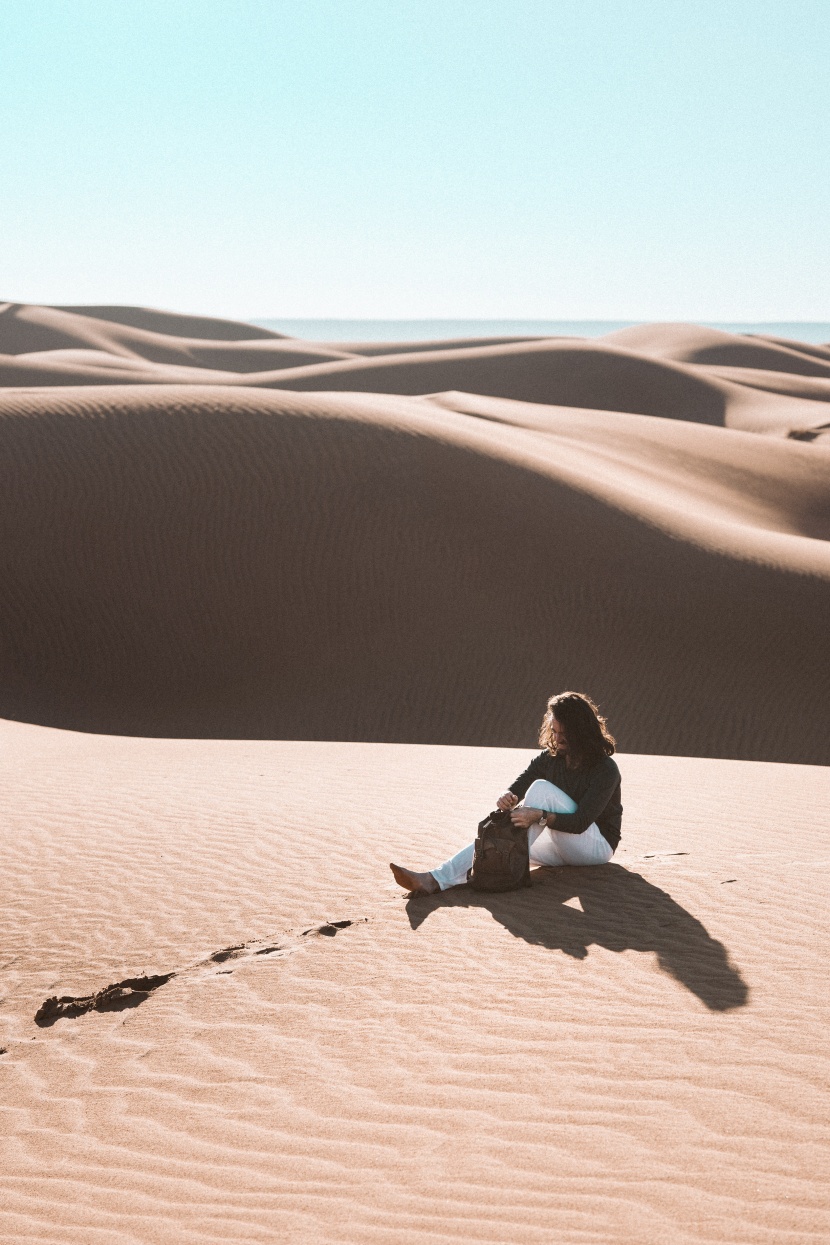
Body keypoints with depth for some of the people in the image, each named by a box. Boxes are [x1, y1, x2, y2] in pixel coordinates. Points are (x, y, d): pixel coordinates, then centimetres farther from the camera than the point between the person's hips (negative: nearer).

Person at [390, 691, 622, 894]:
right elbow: (515, 789, -1)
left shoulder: (605, 770, -15)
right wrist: (507, 798, -26)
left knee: (541, 788, -26)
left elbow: (581, 822, -24)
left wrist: (539, 816, -39)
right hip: (561, 848, 6)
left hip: (597, 845, -6)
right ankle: (434, 880, -40)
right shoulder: (549, 758, 5)